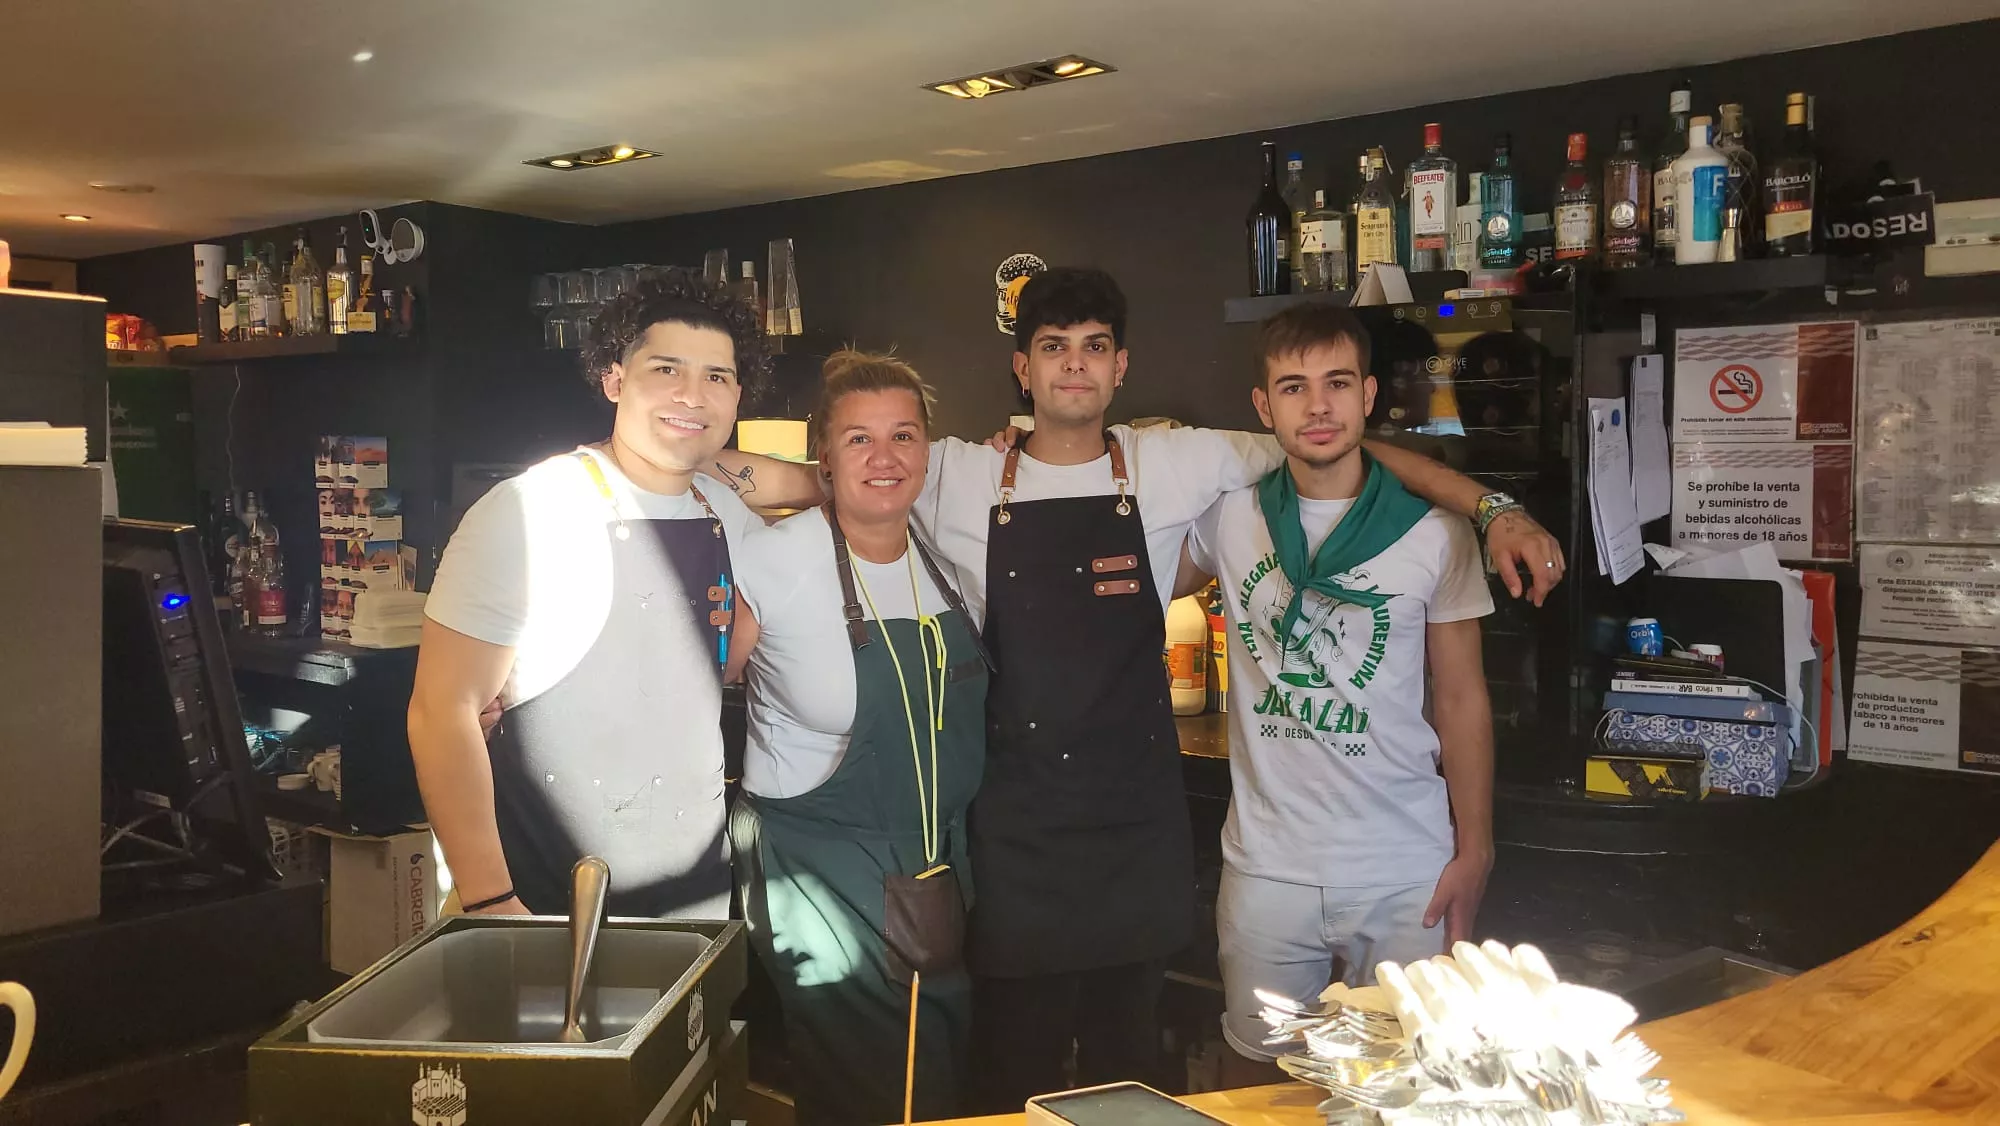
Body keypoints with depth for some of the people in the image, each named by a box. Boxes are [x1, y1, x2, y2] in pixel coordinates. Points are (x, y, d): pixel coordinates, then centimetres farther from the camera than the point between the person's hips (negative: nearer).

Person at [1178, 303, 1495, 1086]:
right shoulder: (1228, 516, -1)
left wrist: (1474, 852, -1)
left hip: (1406, 870, -1)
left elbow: (1461, 698, 2)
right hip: (1266, 866, 1)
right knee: (1258, 1074, 15)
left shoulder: (1434, 531, -3)